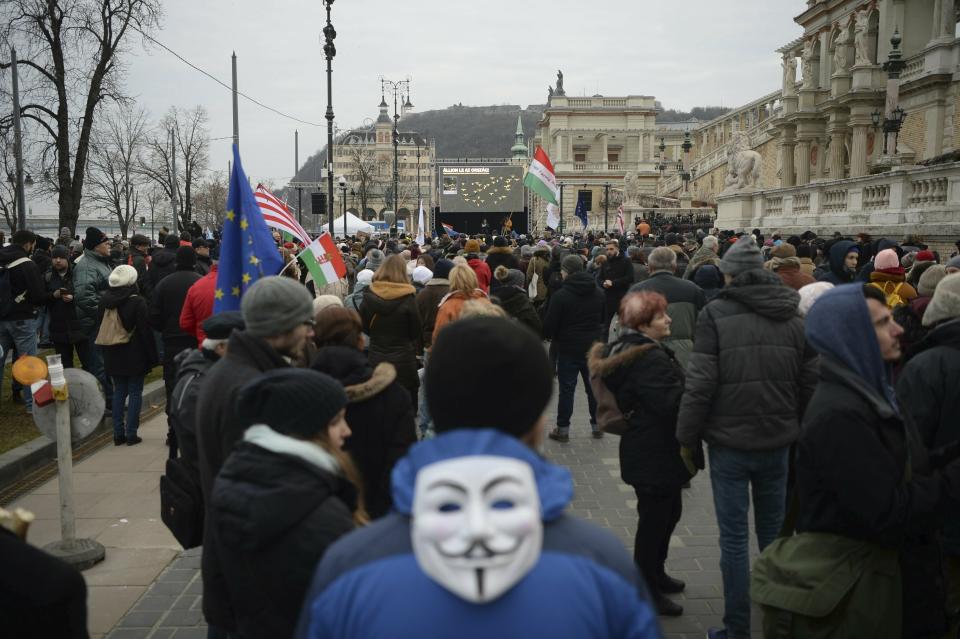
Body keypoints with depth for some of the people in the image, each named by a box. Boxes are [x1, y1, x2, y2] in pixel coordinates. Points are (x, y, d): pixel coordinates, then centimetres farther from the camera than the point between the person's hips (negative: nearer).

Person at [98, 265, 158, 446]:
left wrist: (107, 353, 20)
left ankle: (118, 433, 13)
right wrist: (152, 356, -7)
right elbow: (145, 330, -13)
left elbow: (100, 328, 13)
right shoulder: (137, 301, -14)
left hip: (113, 355, 6)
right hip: (134, 355, -5)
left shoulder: (104, 300, 6)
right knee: (135, 393, 3)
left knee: (119, 392, 13)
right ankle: (131, 434, 2)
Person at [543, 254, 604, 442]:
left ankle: (562, 429, 8)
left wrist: (552, 336, 8)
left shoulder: (560, 296, -15)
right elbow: (603, 319, 17)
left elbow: (549, 325, -12)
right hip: (594, 347, 5)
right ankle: (597, 426, 23)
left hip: (569, 349, -5)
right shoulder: (598, 293, 5)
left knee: (566, 389, 3)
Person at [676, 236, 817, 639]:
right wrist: (796, 431, 17)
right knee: (774, 532, 18)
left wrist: (687, 438, -5)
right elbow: (810, 383, 6)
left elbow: (699, 383, -14)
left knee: (733, 538, 5)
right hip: (778, 443, 5)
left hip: (730, 443, -4)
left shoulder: (716, 314, -11)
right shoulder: (794, 317, 3)